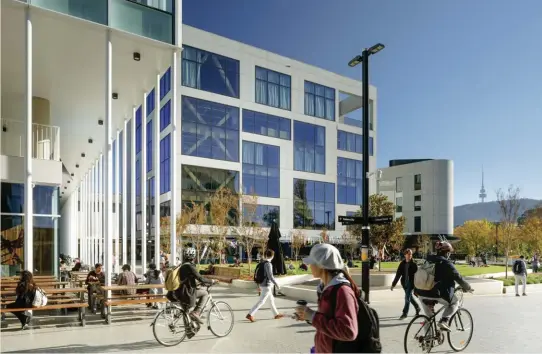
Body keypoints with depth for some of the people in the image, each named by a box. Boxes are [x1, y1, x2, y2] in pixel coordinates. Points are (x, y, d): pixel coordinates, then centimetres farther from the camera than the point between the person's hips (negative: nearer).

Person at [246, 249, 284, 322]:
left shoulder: (261, 263, 8)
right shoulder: (268, 264, -19)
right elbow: (270, 276, -23)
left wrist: (259, 286, 21)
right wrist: (276, 284, -14)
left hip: (262, 285, 9)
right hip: (266, 286, -9)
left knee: (271, 299, 18)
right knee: (261, 301, -5)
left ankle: (276, 314, 28)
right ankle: (250, 315, -6)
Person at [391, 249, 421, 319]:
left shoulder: (413, 264, -8)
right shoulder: (402, 264, 3)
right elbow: (398, 274, 5)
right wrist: (393, 284, 3)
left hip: (411, 283, -5)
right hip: (405, 283, 5)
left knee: (407, 298, -5)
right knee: (410, 297, 18)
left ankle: (405, 313, 6)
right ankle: (417, 307, 41)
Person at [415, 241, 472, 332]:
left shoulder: (428, 261, 15)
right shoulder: (446, 263, -5)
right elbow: (457, 277, -2)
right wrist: (467, 287, 14)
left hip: (422, 293, 6)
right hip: (438, 293, -6)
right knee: (455, 303, 19)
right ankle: (443, 321, 0)